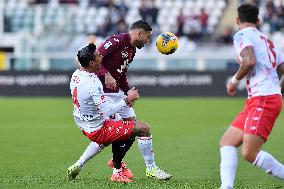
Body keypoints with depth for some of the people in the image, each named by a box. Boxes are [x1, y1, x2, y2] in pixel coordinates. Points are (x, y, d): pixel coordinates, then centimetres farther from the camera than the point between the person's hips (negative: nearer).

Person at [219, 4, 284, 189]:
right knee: (227, 142, 5)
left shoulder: (242, 35, -1)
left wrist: (235, 80, -3)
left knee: (250, 153, -15)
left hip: (263, 99, -9)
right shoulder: (266, 40, 23)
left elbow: (250, 61, -19)